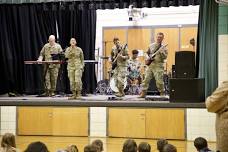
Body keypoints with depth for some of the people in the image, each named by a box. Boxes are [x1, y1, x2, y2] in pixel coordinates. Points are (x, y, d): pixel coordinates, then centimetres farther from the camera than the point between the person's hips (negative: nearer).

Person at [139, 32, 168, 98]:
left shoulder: (163, 47, 3)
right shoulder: (151, 45, 13)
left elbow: (165, 57, -5)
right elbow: (147, 53, 23)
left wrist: (161, 52, -20)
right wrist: (149, 57, 4)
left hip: (158, 66, -4)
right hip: (150, 64, 4)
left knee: (159, 80, -9)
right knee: (146, 79, -1)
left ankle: (162, 93, 5)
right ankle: (143, 93, 3)